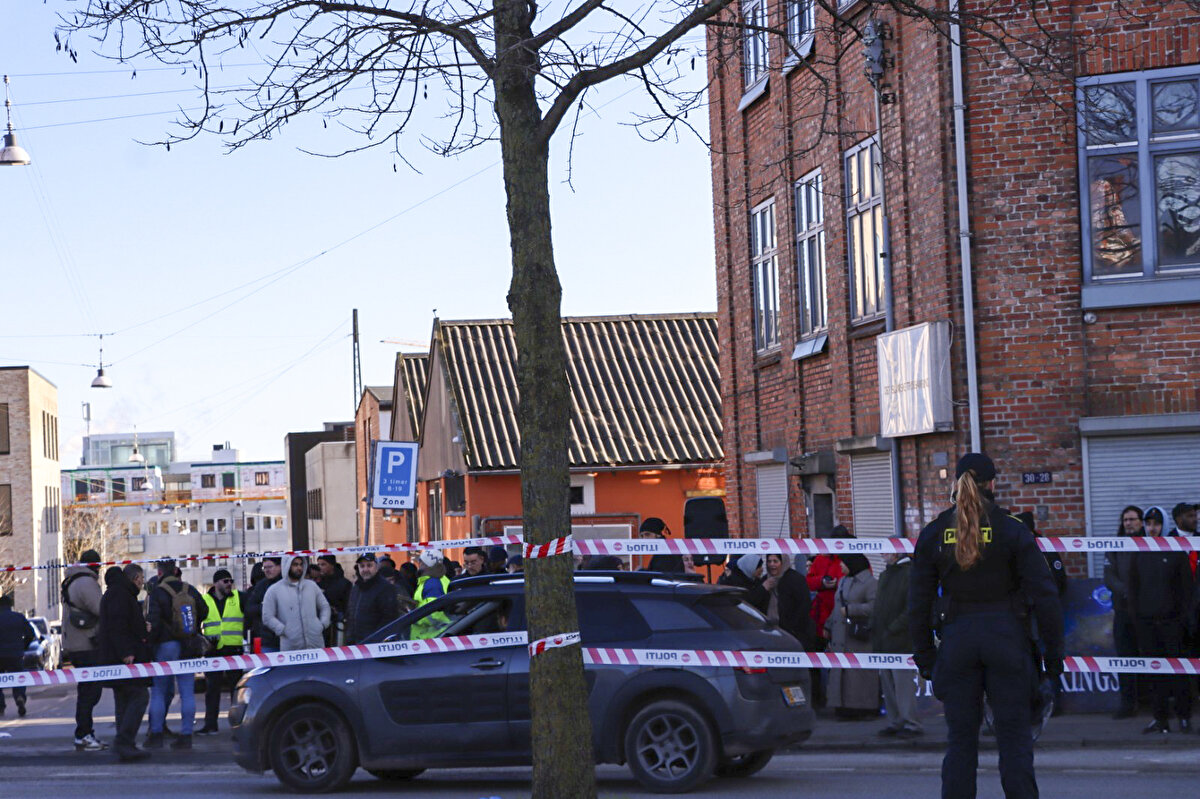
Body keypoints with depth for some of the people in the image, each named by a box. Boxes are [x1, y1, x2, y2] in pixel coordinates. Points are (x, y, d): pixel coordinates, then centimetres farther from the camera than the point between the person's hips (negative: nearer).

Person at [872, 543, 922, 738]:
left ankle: (911, 724, -3)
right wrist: (875, 631, 11)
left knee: (903, 682, -8)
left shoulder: (910, 574, -9)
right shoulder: (885, 575, 19)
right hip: (883, 641, 9)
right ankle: (895, 722, 16)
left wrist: (892, 629, -17)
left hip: (900, 640, -9)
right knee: (887, 683, 10)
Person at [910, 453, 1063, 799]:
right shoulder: (1012, 530, -5)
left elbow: (919, 602, 4)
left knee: (960, 738, 9)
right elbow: (1044, 595, -6)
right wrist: (1053, 651, 1)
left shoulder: (933, 535, 2)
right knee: (1015, 736, 4)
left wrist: (924, 654, 12)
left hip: (957, 639, 2)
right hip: (1007, 637, -2)